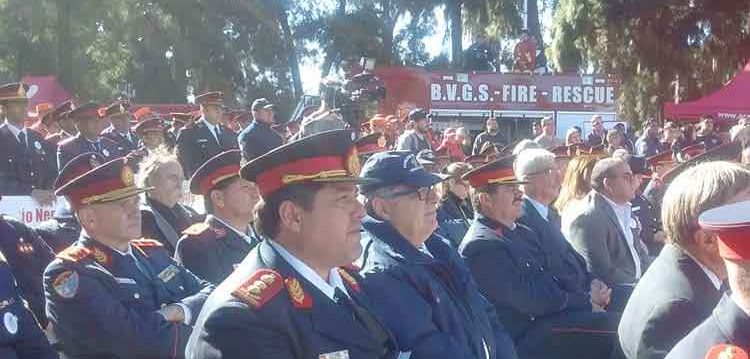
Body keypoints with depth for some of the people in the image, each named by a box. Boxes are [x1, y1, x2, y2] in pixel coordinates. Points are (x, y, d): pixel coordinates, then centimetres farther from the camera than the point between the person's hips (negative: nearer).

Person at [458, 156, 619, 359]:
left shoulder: (521, 233, 15)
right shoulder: (481, 246, -15)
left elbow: (551, 279, 14)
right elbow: (532, 301, -19)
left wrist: (587, 296, -6)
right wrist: (586, 302, -9)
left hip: (552, 315, 9)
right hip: (528, 337, -9)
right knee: (613, 327, -20)